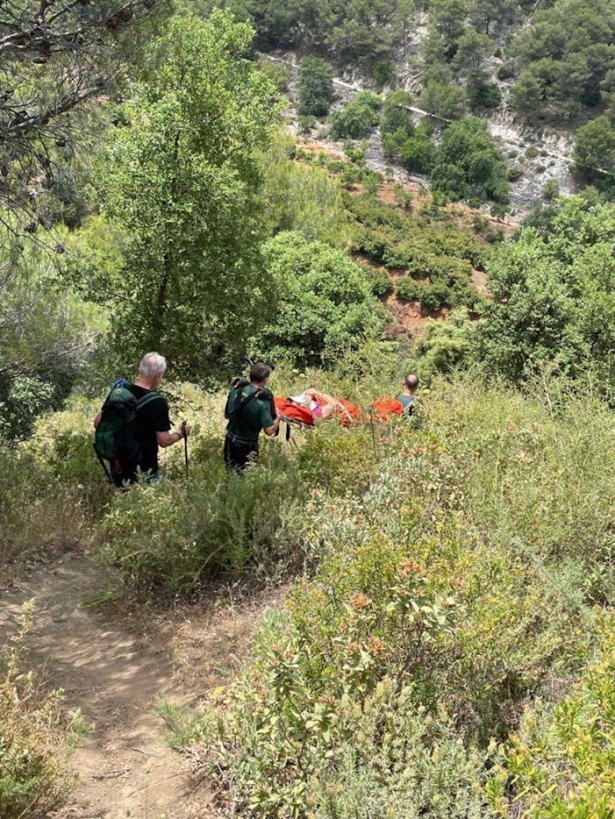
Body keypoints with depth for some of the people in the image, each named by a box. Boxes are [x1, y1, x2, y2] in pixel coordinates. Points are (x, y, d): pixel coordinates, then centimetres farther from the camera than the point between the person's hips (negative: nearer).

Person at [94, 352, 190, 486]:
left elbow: (97, 423, 5)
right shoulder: (157, 402, -19)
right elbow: (164, 441, -17)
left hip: (117, 467, 6)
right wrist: (180, 434, 2)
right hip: (143, 472, -6)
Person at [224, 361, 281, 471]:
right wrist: (277, 418, -4)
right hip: (247, 446, -5)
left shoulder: (235, 391, -7)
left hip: (230, 440, 5)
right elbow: (269, 431, -22)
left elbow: (226, 415, 7)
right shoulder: (262, 402, -24)